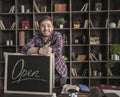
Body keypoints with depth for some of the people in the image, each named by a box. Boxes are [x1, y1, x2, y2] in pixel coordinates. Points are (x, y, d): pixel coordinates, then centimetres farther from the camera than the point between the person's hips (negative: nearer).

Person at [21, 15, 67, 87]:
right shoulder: (37, 37, -7)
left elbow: (58, 50, -31)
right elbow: (24, 49, -23)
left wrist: (36, 49, -26)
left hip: (58, 72, -1)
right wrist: (40, 50, -40)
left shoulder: (57, 35, -12)